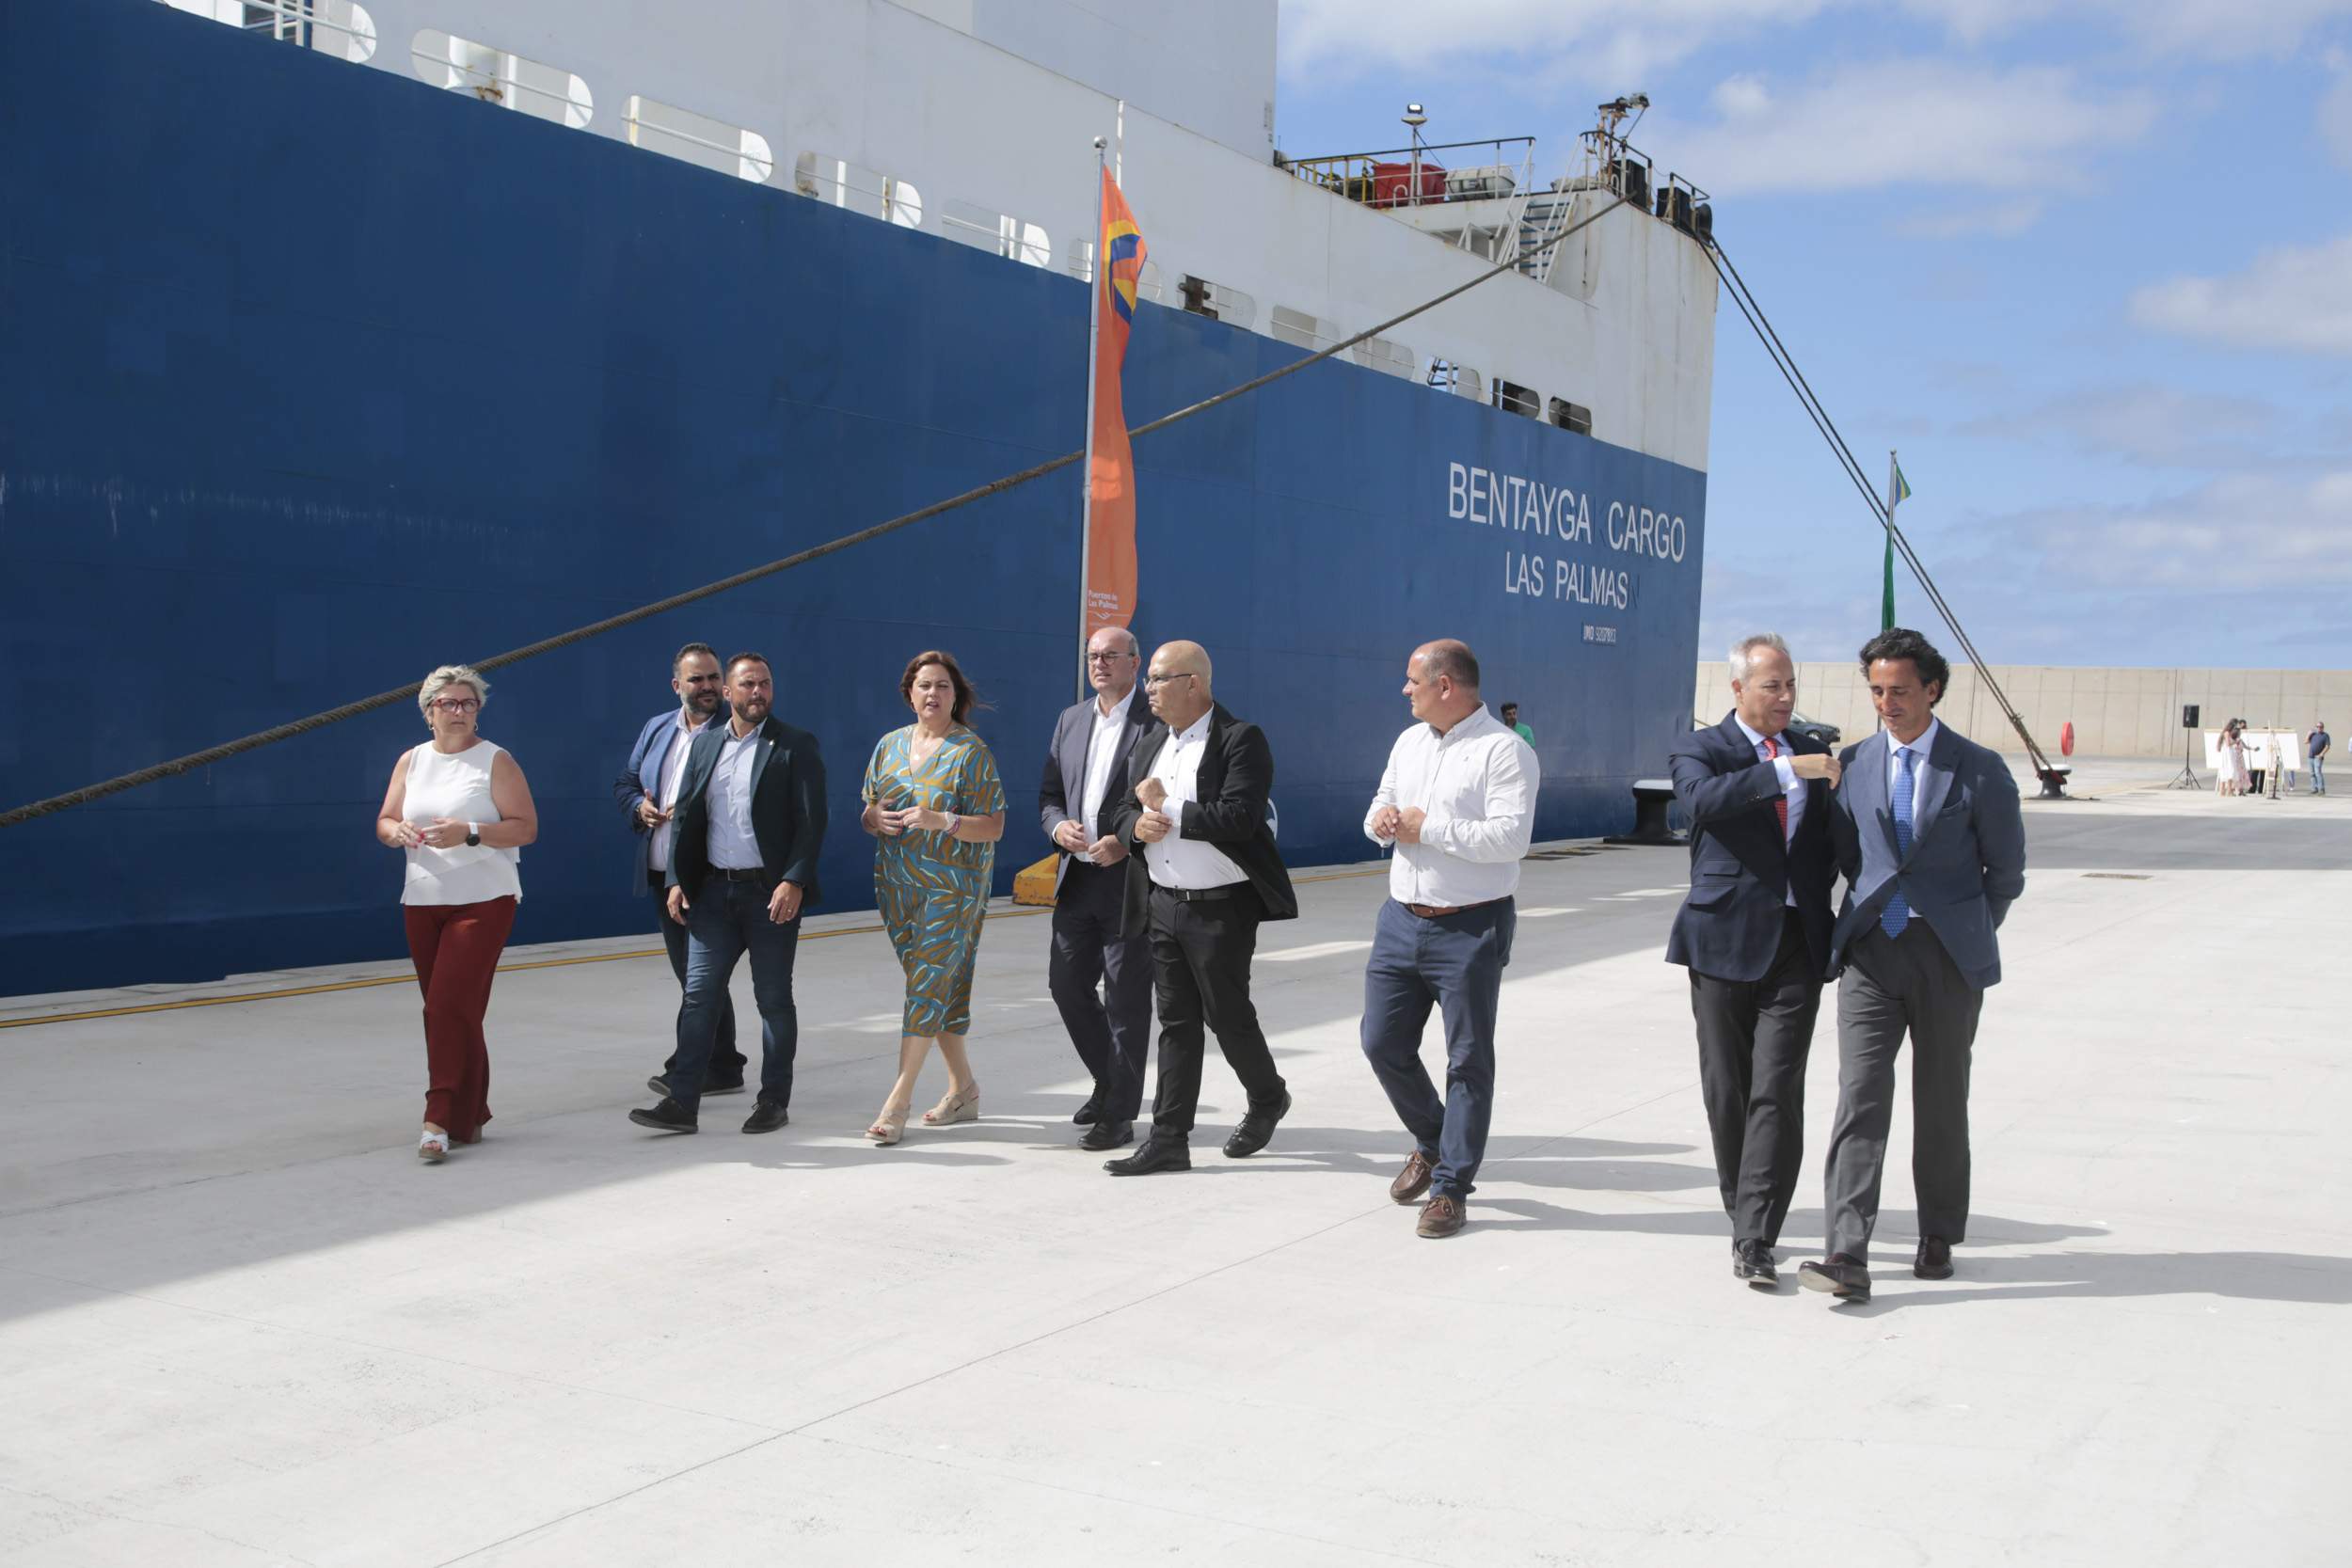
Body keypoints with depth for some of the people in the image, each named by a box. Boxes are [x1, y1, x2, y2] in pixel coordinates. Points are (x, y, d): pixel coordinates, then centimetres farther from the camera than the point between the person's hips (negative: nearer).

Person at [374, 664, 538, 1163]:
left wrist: (469, 832, -21)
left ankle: (443, 1119, -11)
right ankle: (470, 1114, 21)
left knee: (450, 1006, -14)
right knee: (444, 1011, 9)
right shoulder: (411, 761, 12)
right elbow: (383, 823, 13)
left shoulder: (495, 761, -3)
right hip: (422, 902, 5)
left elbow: (526, 827, -9)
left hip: (483, 901, -5)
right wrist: (399, 831, -10)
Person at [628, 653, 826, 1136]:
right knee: (698, 995, 1)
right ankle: (682, 1103, 3)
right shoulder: (704, 743, 10)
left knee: (773, 999, 5)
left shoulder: (796, 746, -3)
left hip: (772, 893, -4)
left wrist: (793, 882, -18)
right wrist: (678, 880, 4)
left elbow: (811, 821, -9)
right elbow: (686, 818, 12)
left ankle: (774, 1101, 16)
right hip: (714, 891, 4)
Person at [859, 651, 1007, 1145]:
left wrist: (940, 820, -25)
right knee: (938, 987, 11)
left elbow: (993, 826, -10)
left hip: (952, 886, -6)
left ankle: (898, 1099, -10)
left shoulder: (971, 752, -7)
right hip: (898, 884, 6)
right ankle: (963, 1088, 22)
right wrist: (877, 818, -8)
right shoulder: (890, 745, 10)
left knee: (929, 984, -10)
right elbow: (867, 810, 16)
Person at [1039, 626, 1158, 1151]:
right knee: (1067, 984, 10)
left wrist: (1127, 843, -20)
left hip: (1131, 878, -6)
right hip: (1077, 878, 6)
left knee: (1125, 999, -1)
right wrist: (1058, 827, -6)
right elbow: (1049, 792, 15)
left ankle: (1120, 1116, 7)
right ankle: (1109, 1081, 31)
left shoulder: (1156, 722, -7)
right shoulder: (1071, 720, 13)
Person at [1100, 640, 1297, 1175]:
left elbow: (1239, 818, -23)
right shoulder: (1150, 742, 12)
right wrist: (1137, 825, -9)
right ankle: (1169, 1140, 12)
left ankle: (1268, 1097, 32)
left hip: (1221, 907, -7)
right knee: (1176, 1021, 9)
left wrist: (1168, 810, -16)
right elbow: (1122, 810, 15)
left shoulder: (1241, 741, -12)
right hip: (1162, 905, 7)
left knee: (1226, 1014, 4)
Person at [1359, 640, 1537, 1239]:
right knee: (1382, 1042, 9)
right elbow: (1381, 807, 21)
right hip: (1402, 919, 8)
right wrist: (1381, 819, -4)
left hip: (1471, 929, -7)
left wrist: (1427, 828, -17)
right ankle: (1433, 1144, 32)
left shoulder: (1505, 751, -12)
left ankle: (1450, 1187, 10)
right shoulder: (1410, 741, 13)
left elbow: (1510, 837, -22)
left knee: (1468, 1059, 2)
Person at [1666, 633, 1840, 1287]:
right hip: (1726, 942, -2)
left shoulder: (1814, 752, 15)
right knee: (1727, 1091, 7)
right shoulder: (1699, 751, 1)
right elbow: (1705, 798, -23)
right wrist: (1787, 770, -30)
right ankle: (1744, 1215, 26)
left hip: (1796, 945, 2)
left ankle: (1755, 1239, -8)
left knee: (1777, 1092, -8)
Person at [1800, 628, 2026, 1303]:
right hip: (1870, 950, 1)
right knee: (1860, 1097, -9)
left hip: (1948, 956, -1)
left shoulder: (1979, 770, -2)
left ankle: (1938, 1239, 25)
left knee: (1941, 1103, 9)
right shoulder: (1853, 763, 5)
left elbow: (2005, 870, 7)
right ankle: (1848, 1256, -14)